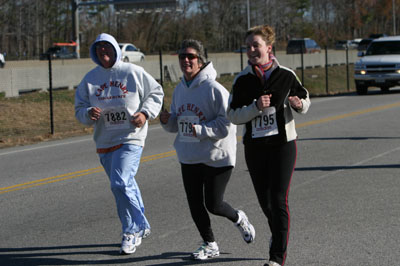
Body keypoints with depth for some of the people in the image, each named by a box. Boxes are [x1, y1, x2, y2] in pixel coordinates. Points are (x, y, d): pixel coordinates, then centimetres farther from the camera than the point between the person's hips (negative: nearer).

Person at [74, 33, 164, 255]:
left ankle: (133, 230, -6)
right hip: (104, 142, 5)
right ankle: (140, 228, 29)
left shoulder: (133, 72, -2)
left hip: (131, 139, -5)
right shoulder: (89, 79, 8)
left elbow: (155, 93, 7)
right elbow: (79, 109, 10)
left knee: (120, 183, -20)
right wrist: (89, 114, -14)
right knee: (125, 186, 13)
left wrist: (145, 113, -10)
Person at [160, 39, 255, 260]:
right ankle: (210, 244, 26)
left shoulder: (214, 89, -16)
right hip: (188, 158, 7)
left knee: (213, 204, -3)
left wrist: (201, 130, -27)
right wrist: (167, 121, -6)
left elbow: (226, 124, -18)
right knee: (195, 205, 8)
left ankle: (238, 219, 30)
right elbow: (176, 126, 15)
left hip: (217, 157, -7)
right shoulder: (179, 90, 7)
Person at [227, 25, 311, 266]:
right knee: (264, 199, 12)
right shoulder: (242, 80, 0)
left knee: (279, 199, -11)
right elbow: (233, 115, -4)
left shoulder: (285, 75, -3)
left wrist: (299, 104, -11)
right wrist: (256, 107, -20)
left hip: (283, 144, -3)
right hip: (254, 147, 3)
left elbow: (305, 97, 12)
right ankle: (278, 234, 42)